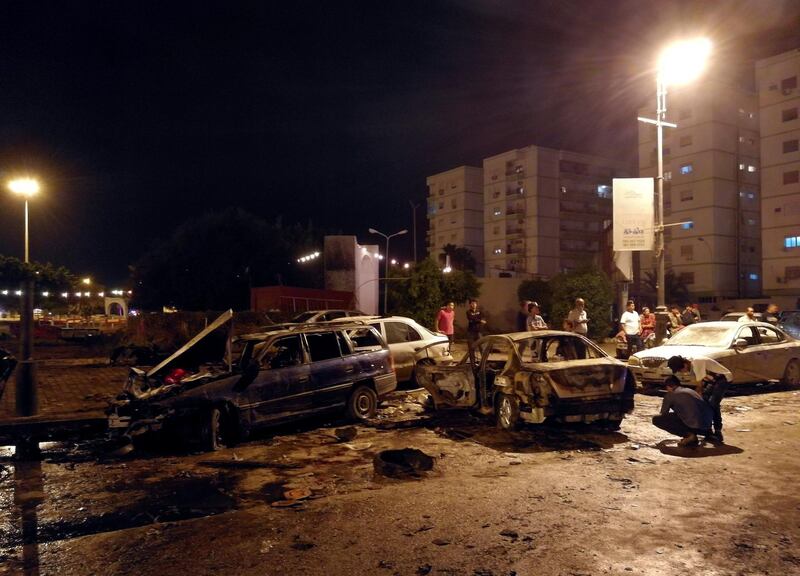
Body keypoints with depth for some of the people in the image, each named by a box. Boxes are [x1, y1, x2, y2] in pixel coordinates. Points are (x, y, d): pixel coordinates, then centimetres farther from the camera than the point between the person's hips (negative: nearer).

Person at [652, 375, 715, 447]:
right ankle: (708, 433, 17)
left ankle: (688, 435, -7)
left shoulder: (670, 394, 6)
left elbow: (663, 414, 13)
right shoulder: (690, 391, 26)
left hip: (695, 426, -8)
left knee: (656, 419, -2)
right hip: (707, 426, 8)